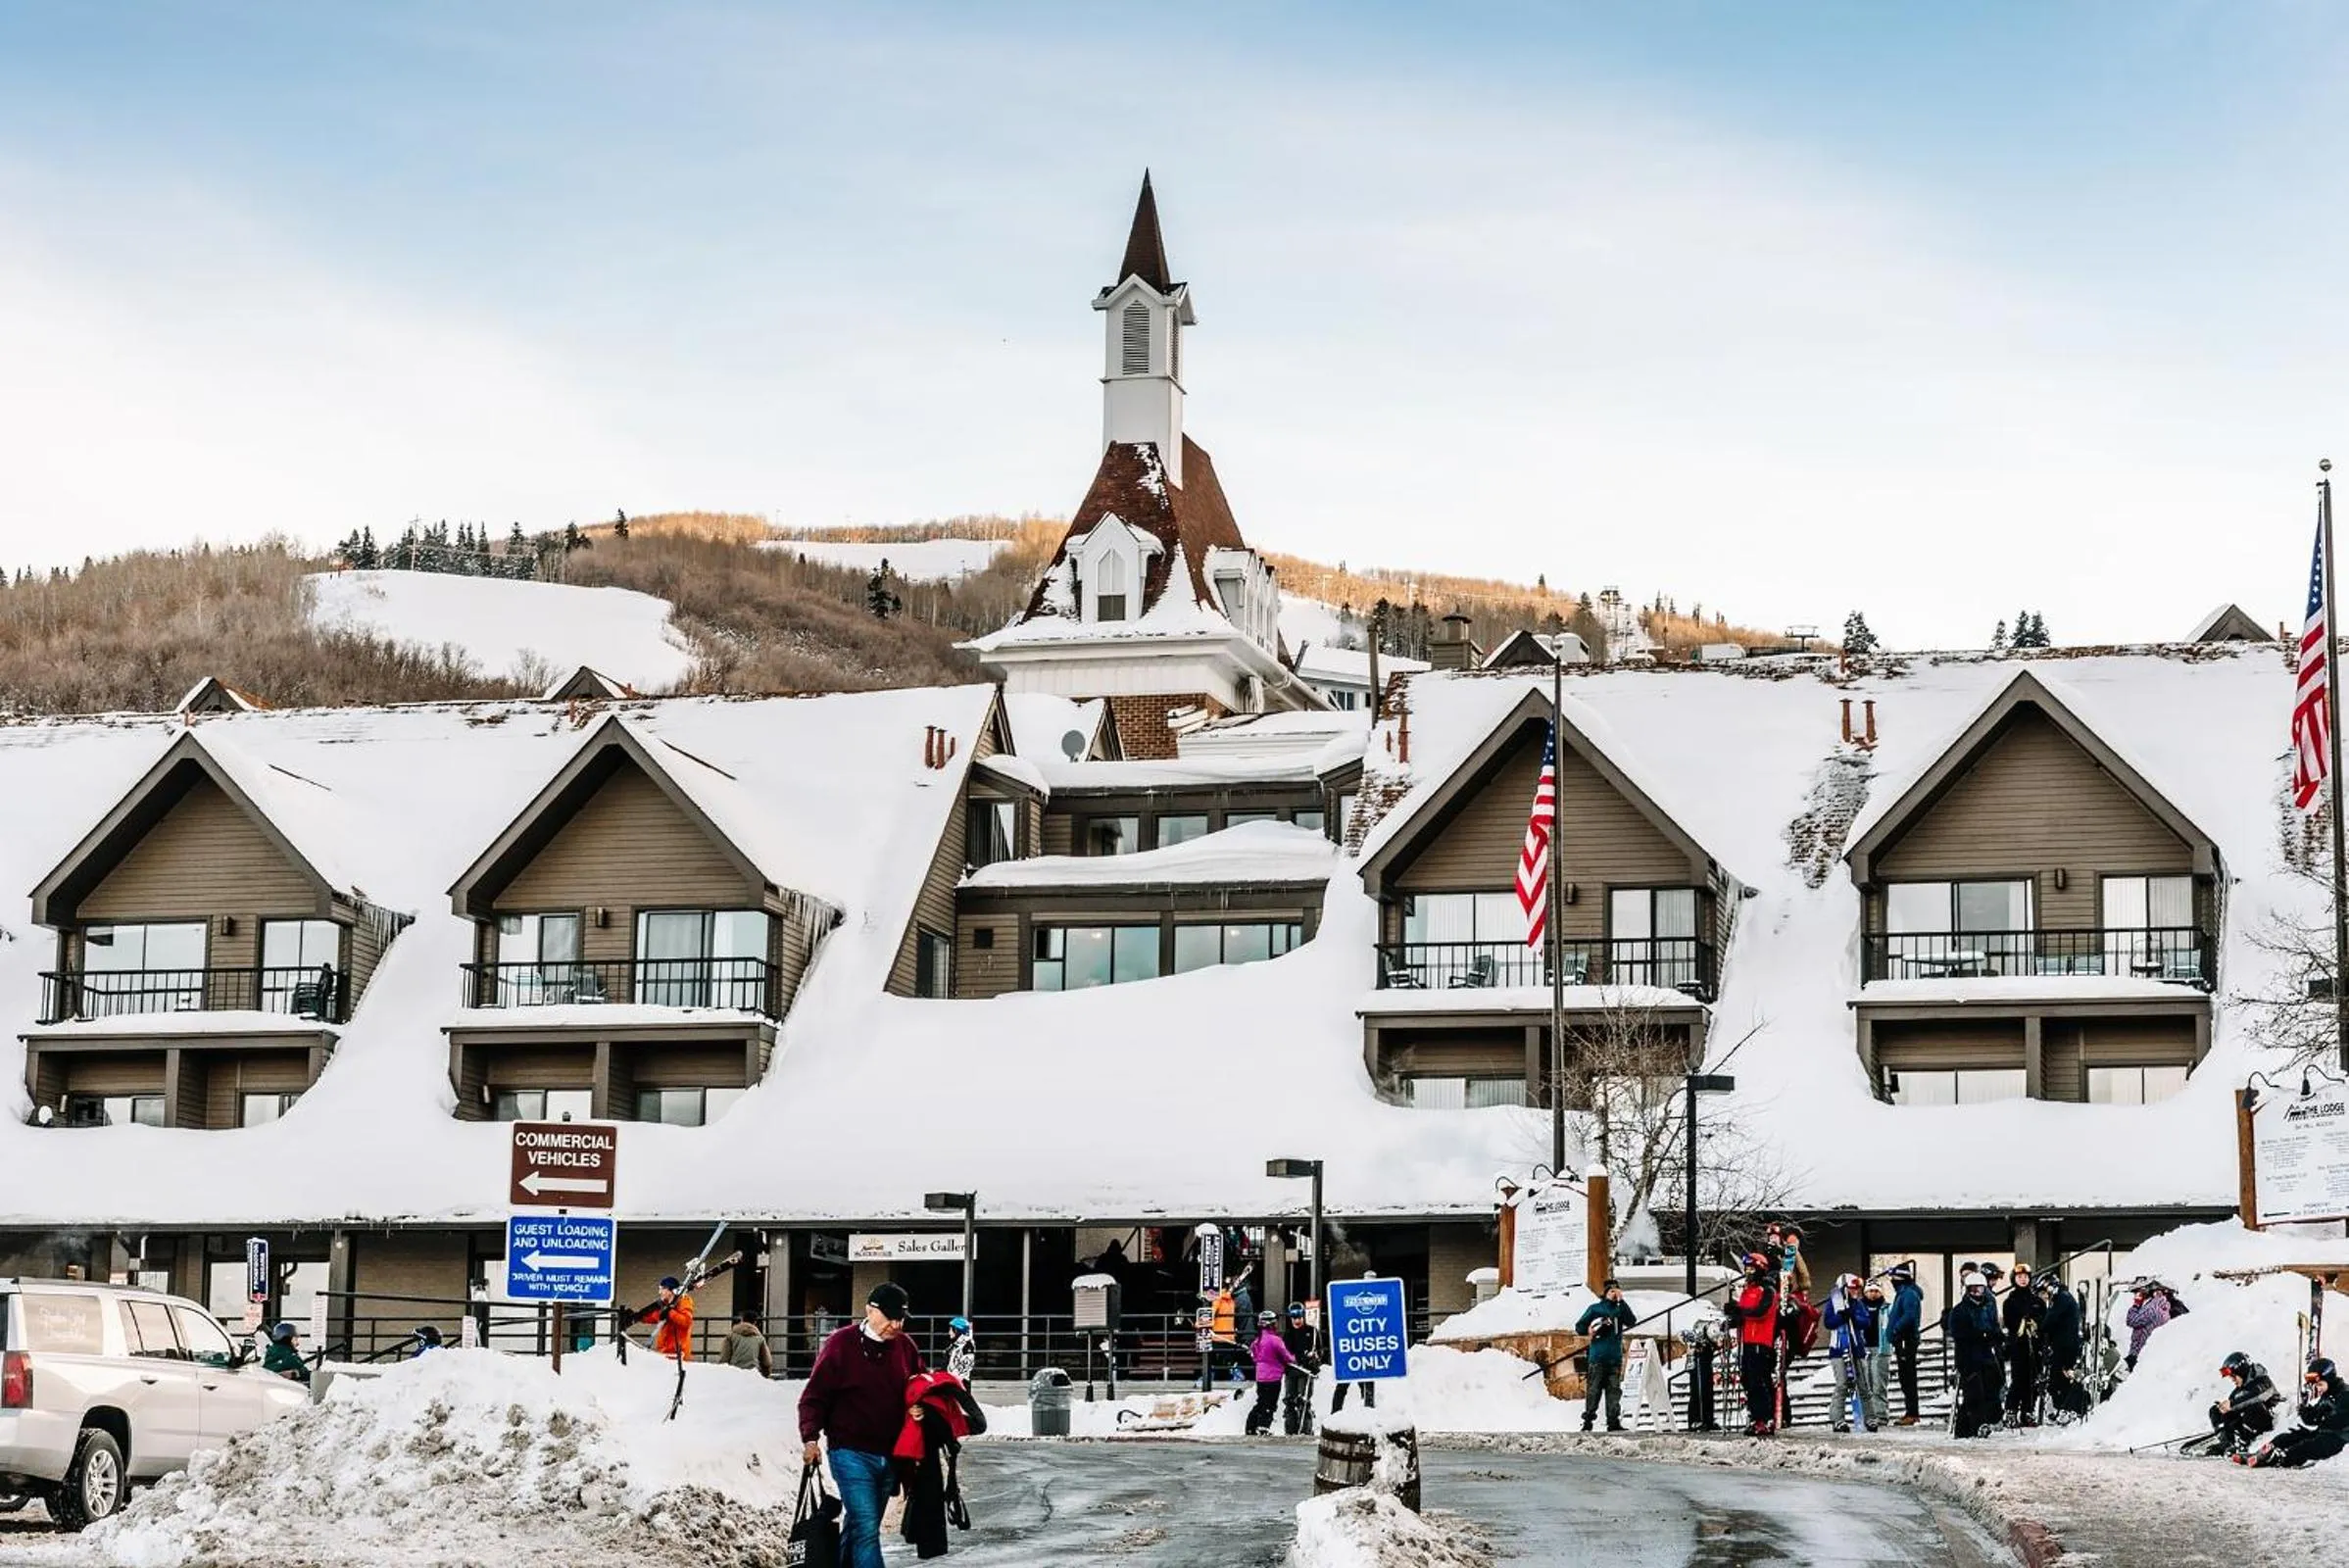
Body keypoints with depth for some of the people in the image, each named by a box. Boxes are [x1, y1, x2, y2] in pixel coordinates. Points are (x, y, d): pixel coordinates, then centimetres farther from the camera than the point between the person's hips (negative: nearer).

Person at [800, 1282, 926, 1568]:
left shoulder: (905, 1346, 7)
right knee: (866, 1529, -14)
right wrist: (811, 1437, -19)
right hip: (851, 1454, -6)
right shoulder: (841, 1344, -8)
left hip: (890, 1455, 6)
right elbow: (815, 1396, -6)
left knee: (860, 1526, 16)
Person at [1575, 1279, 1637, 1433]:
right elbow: (1579, 1327, 8)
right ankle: (1588, 1420, -1)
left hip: (1615, 1357, 3)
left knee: (1614, 1390, 2)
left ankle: (1614, 1422, 3)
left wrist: (1621, 1301, -10)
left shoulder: (1620, 1309, 13)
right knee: (1593, 1390, -5)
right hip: (1597, 1357, -3)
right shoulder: (1595, 1309, 7)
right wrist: (1590, 1329, -12)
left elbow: (1631, 1321, -6)